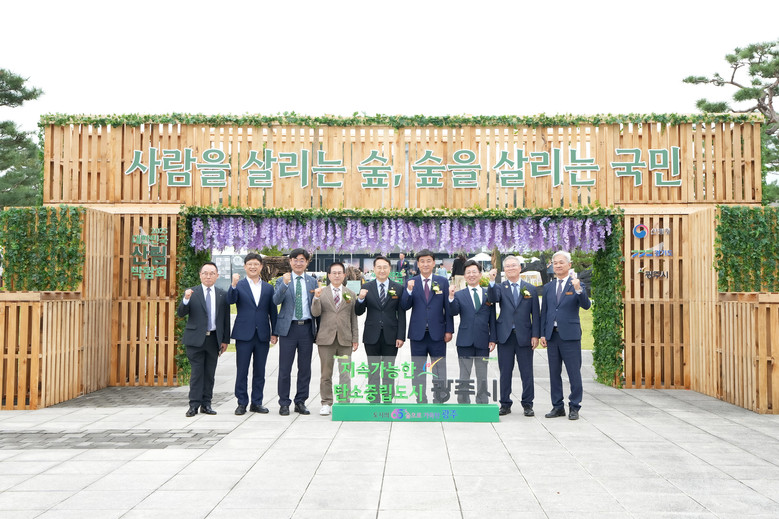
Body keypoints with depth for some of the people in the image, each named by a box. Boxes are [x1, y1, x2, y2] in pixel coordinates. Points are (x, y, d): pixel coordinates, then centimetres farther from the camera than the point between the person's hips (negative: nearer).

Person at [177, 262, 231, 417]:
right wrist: (186, 300, -23)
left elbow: (226, 319, 9)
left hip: (214, 339, 2)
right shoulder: (191, 292, 3)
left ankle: (206, 404, 14)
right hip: (195, 339, -2)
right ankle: (194, 405, 2)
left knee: (209, 373, 6)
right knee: (196, 372, -3)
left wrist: (225, 340, 5)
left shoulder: (222, 295, 8)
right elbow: (181, 313, -4)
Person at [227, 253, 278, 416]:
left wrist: (274, 332, 6)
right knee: (242, 370, 1)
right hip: (244, 334, -2)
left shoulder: (268, 288, 11)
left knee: (259, 371, 7)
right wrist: (233, 285, -31)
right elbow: (231, 300, -14)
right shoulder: (239, 285, 3)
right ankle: (242, 403, 10)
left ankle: (257, 403, 16)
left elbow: (272, 311, 12)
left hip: (263, 335, 3)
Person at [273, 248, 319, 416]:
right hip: (288, 327, -2)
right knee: (285, 368, 1)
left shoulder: (312, 281, 11)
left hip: (307, 328, 2)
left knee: (305, 368, 6)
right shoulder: (282, 281, 3)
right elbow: (276, 300, -14)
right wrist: (285, 284, -26)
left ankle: (300, 402, 17)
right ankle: (284, 403, 11)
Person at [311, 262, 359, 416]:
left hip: (345, 339, 1)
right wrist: (316, 298, -22)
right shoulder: (321, 292, 5)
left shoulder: (350, 294, 10)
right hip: (326, 338, -1)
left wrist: (355, 338, 6)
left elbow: (353, 318, 11)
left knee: (345, 373, -1)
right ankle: (326, 403, 15)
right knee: (326, 374, 6)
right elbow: (315, 313, -6)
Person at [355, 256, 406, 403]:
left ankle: (387, 402, 14)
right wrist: (360, 299, -18)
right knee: (373, 372, 7)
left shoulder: (398, 288, 2)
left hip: (390, 336, 0)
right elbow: (358, 312, 2)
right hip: (372, 336, 1)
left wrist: (401, 336, -6)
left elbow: (401, 315, 1)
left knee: (388, 372, 6)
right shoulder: (366, 288, 3)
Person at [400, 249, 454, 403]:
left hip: (437, 333, 0)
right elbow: (405, 306, -5)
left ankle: (439, 399, 15)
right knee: (418, 370, 7)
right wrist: (409, 290, -21)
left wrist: (449, 330, -1)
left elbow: (448, 308, 4)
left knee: (439, 368, 5)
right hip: (418, 333, 0)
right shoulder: (411, 283, 4)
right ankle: (421, 401, 17)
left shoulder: (442, 282, 5)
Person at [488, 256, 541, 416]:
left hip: (524, 336, 0)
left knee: (527, 373, 3)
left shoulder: (530, 289, 8)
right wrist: (492, 281, -27)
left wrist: (535, 335, -1)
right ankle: (505, 404, 14)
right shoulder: (500, 287, 7)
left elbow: (535, 314, 6)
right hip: (505, 336, 0)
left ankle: (527, 404, 13)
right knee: (505, 372, 5)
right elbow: (493, 298, -15)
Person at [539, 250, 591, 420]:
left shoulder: (577, 285, 0)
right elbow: (544, 312, 14)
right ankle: (558, 406, 18)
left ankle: (574, 407, 8)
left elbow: (586, 306, -13)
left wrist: (578, 290, -28)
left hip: (570, 335, -5)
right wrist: (542, 334, 8)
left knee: (574, 373, -2)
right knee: (554, 373, 9)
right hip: (552, 335, 5)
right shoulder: (548, 287, 13)